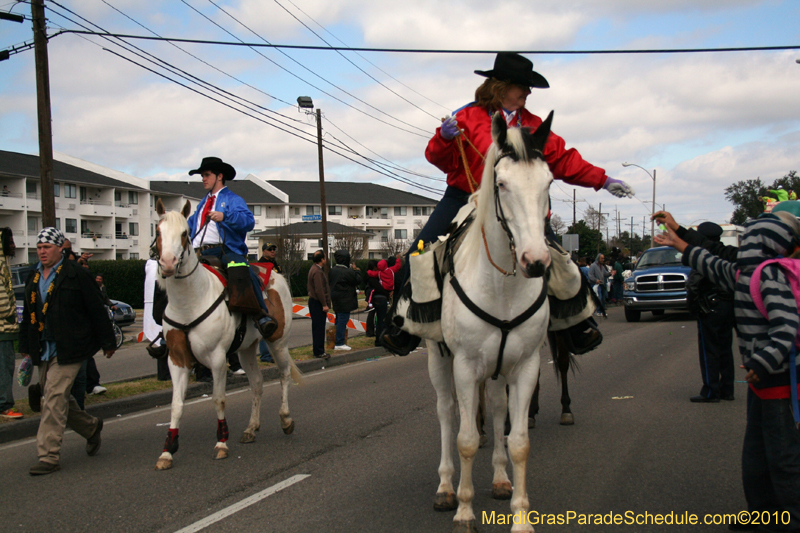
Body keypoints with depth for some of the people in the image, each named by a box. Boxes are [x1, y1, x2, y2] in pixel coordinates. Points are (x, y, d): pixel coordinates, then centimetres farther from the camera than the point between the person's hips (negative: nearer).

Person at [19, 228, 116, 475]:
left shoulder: (77, 275, -6)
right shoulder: (33, 278, 14)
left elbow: (97, 311, -3)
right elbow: (28, 315, 22)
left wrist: (107, 342, -1)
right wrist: (25, 348, 19)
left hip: (68, 350, -7)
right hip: (43, 351, 7)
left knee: (54, 397, -13)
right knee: (55, 398, 13)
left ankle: (49, 455, -10)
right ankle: (91, 426, 37)